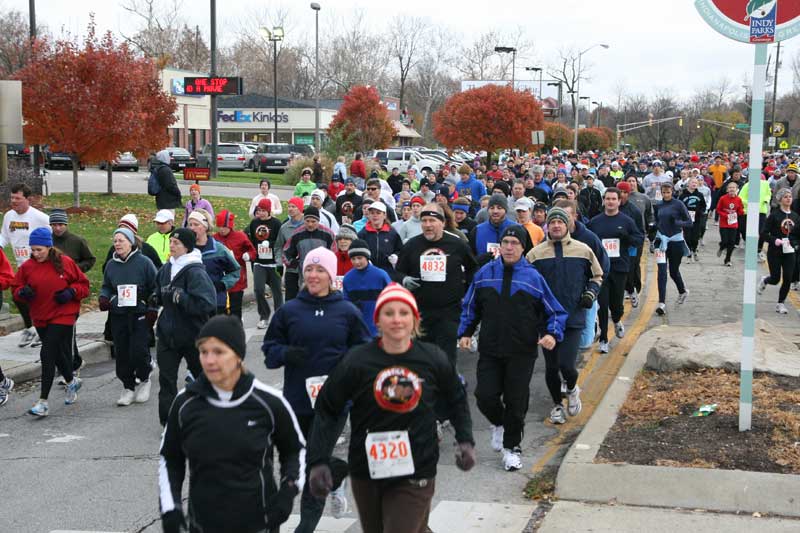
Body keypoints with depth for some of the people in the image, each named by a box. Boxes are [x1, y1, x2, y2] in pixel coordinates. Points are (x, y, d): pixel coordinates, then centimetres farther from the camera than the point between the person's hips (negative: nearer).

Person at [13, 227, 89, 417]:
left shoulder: (65, 263, -7)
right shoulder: (27, 267, 1)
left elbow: (83, 284, 3)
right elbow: (17, 288, 9)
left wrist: (71, 292, -15)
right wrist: (23, 292, -13)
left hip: (63, 316, -5)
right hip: (40, 318, 5)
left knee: (47, 355, -13)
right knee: (57, 353, 18)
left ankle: (43, 401, -11)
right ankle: (71, 382, 46)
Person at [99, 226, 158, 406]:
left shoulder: (144, 262, -4)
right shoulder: (111, 264, 9)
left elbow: (155, 288, 0)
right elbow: (106, 287, 21)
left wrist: (152, 310, -6)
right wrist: (104, 297, 0)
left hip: (140, 316, -4)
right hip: (118, 316, 4)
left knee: (138, 351, -9)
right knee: (121, 353, 4)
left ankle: (144, 379, 18)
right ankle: (128, 387, 17)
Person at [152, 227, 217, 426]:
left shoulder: (195, 272, -19)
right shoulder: (167, 268, 4)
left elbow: (205, 304, -28)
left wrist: (179, 296, -28)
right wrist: (156, 297, 2)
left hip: (193, 334, -6)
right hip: (168, 333, 6)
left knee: (202, 374, 15)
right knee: (166, 376, 0)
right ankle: (168, 420, 6)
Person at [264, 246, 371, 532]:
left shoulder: (347, 312, 0)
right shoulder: (288, 311, 3)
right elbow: (270, 350, 7)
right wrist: (286, 353, -13)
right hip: (297, 401, 3)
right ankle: (339, 472, 42)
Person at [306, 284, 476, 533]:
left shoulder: (434, 360, -5)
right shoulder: (357, 361, -10)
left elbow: (457, 400, 13)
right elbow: (327, 410, -4)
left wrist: (465, 441, 2)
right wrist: (319, 461, -11)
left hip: (416, 474, -1)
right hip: (367, 473, 1)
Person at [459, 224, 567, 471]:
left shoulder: (533, 277, -1)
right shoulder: (484, 274, 3)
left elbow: (555, 311, 4)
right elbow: (470, 307, 14)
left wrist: (553, 334, -12)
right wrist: (465, 332, 5)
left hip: (522, 353, -1)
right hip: (489, 351, 1)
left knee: (516, 402, 4)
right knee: (485, 395, -7)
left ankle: (512, 447, 23)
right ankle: (498, 423, 27)